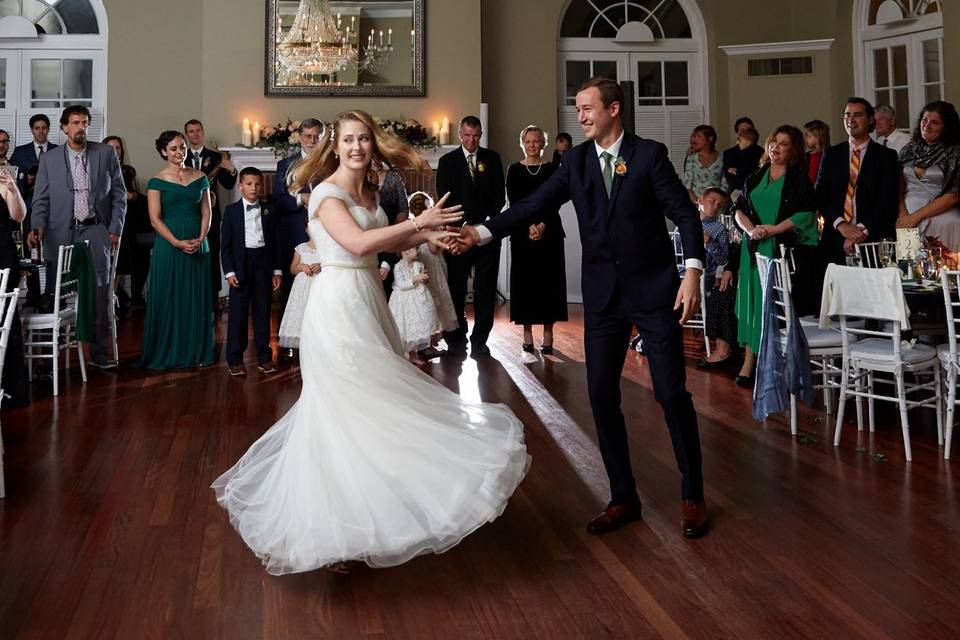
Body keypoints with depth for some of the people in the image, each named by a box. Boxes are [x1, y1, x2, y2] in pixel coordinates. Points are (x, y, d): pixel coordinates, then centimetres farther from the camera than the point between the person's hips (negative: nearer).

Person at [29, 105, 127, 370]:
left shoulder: (106, 153, 6)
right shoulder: (49, 159, 6)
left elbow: (119, 194, 8)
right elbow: (41, 199, 6)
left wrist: (115, 229, 1)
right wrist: (39, 226, -12)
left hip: (95, 231, 0)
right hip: (61, 234, 0)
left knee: (99, 293, -3)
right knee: (56, 293, 1)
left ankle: (99, 354, 5)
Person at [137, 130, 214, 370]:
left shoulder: (200, 177, 8)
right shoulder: (157, 181, -1)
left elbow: (206, 212, 8)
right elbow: (155, 219, -6)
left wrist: (201, 238, -8)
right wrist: (177, 242, -16)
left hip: (198, 245, 3)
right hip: (168, 244, -3)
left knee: (196, 298, 7)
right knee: (168, 298, 2)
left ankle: (196, 352, 16)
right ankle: (166, 354, 11)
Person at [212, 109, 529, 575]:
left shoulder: (369, 193, 15)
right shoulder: (327, 192, -11)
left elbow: (387, 242, 19)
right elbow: (359, 242, -24)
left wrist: (426, 236, 2)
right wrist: (418, 223, -17)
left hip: (367, 303, 8)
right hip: (339, 305, -8)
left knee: (364, 408, 11)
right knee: (346, 411, -6)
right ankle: (336, 533, 2)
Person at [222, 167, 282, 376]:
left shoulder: (268, 211, 7)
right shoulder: (232, 210, 1)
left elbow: (273, 242, 8)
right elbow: (226, 244, -1)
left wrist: (276, 271, 4)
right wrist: (229, 271, -8)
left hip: (263, 265, 2)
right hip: (240, 265, -2)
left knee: (263, 312, 7)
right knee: (237, 312, 1)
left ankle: (264, 357, 14)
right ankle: (235, 358, 8)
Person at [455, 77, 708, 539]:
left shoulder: (649, 154, -5)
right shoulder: (576, 160, 6)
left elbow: (685, 214, -7)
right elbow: (535, 205, -2)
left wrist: (692, 271, -19)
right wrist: (482, 232, -14)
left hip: (653, 289, -4)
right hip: (602, 294, 4)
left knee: (672, 393, -1)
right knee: (602, 396, 4)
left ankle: (692, 496, 17)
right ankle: (623, 498, 18)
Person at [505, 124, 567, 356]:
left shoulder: (552, 169, 6)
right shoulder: (514, 170, 6)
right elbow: (514, 202, -2)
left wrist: (543, 225, -14)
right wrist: (529, 225, -14)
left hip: (549, 231, 0)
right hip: (522, 232, 0)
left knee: (549, 280, 1)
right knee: (525, 280, 1)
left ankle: (548, 333, 7)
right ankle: (527, 334, 8)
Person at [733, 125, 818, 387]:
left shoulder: (799, 178, 2)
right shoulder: (756, 177, 15)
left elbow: (807, 214, -7)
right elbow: (740, 210, 12)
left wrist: (773, 229, -13)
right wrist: (751, 230, -7)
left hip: (786, 249, -4)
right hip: (755, 249, 4)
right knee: (754, 303, 2)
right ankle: (748, 364, 4)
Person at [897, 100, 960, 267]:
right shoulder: (909, 149, 13)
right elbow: (899, 186, 10)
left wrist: (916, 216, -13)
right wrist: (903, 214, -8)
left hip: (941, 220, -3)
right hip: (906, 217, 3)